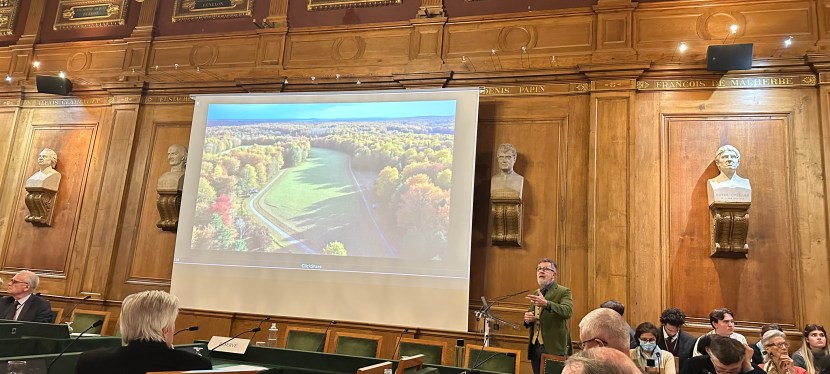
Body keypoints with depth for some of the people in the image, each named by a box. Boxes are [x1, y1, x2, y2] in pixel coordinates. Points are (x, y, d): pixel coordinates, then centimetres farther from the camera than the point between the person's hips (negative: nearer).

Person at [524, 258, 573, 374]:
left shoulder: (563, 292, -6)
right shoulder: (535, 294, 14)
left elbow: (567, 311, -26)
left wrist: (546, 304, -41)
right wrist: (527, 319, -3)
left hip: (553, 348, -6)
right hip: (535, 347, 6)